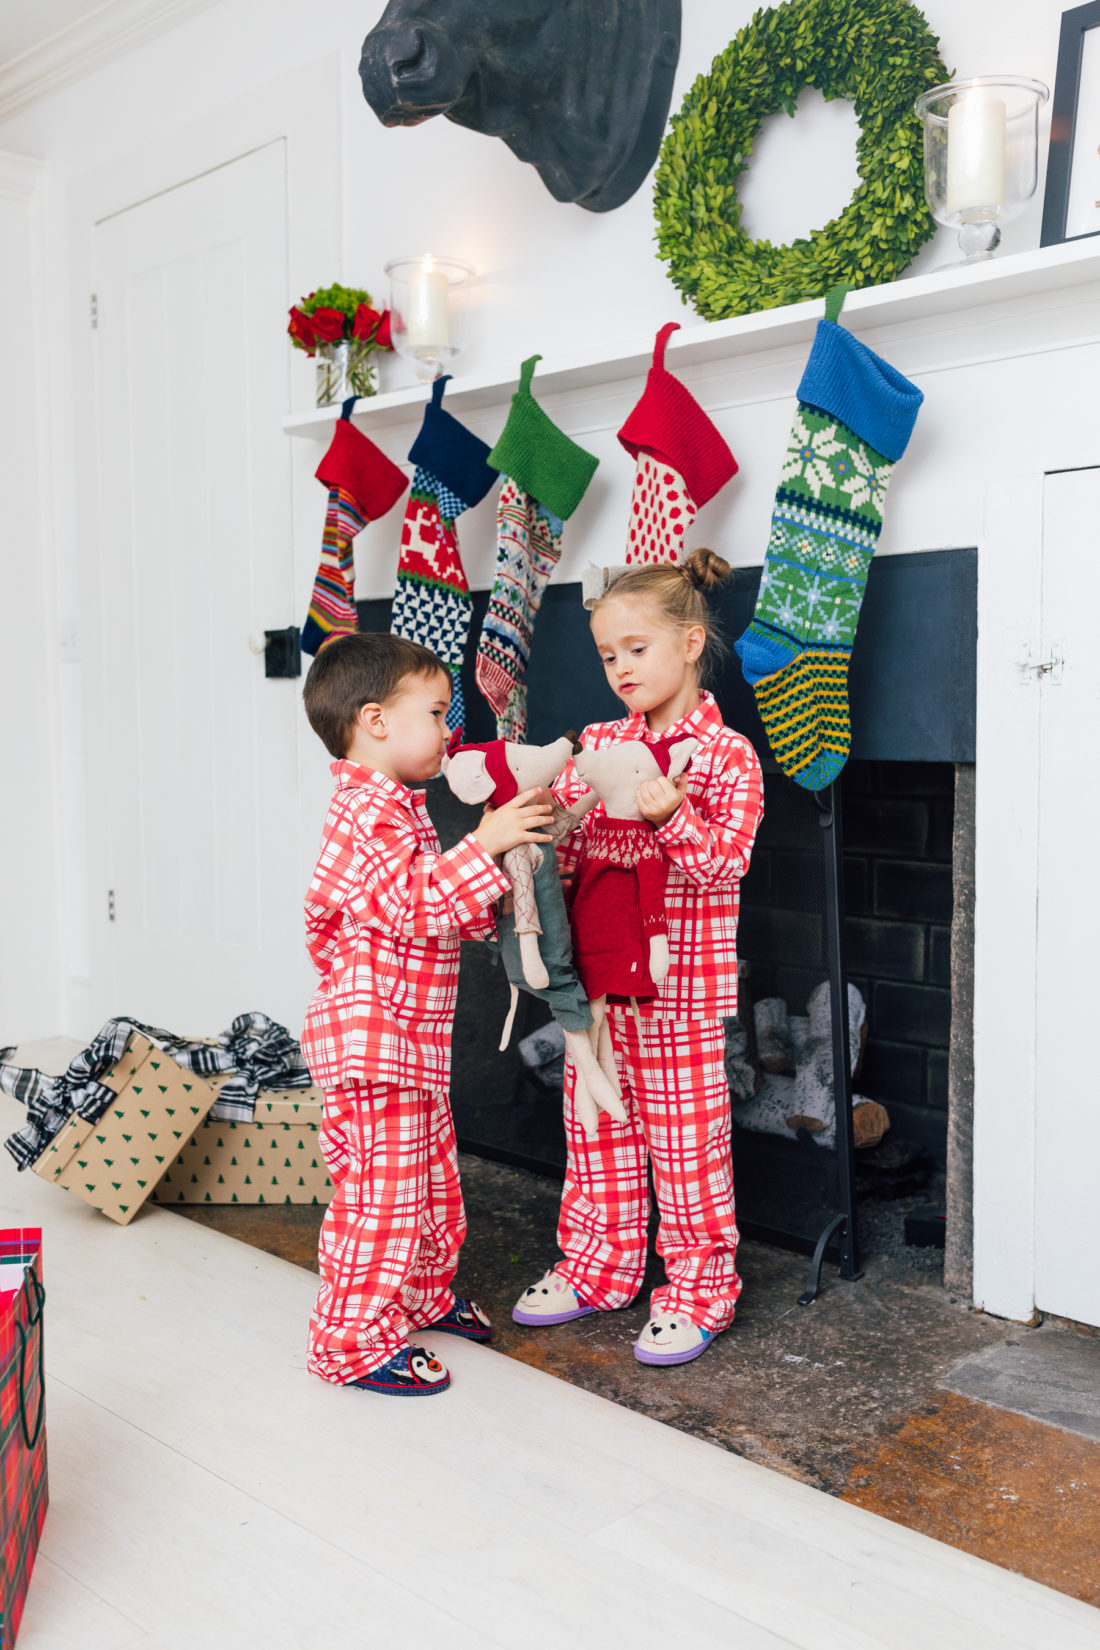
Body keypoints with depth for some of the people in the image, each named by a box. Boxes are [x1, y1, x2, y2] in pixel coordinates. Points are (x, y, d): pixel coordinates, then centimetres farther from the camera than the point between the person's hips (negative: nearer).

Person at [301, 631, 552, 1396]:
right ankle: (355, 1341, 9)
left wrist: (494, 889, 9)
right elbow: (416, 903, -29)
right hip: (374, 1038, -11)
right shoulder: (367, 814, -18)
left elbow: (445, 913, 24)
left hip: (413, 1040, 11)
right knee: (381, 1189, -3)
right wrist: (484, 845, -31)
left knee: (432, 1174, 22)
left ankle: (422, 1294, 40)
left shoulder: (395, 808, 17)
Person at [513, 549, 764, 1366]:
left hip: (682, 983, -5)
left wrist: (670, 817, -31)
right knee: (594, 1119, 15)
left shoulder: (727, 754, -7)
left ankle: (698, 1288, 20)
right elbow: (560, 844, 9)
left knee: (684, 1132, 4)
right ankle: (599, 1266, 32)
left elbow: (723, 863, -16)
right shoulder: (597, 745, 9)